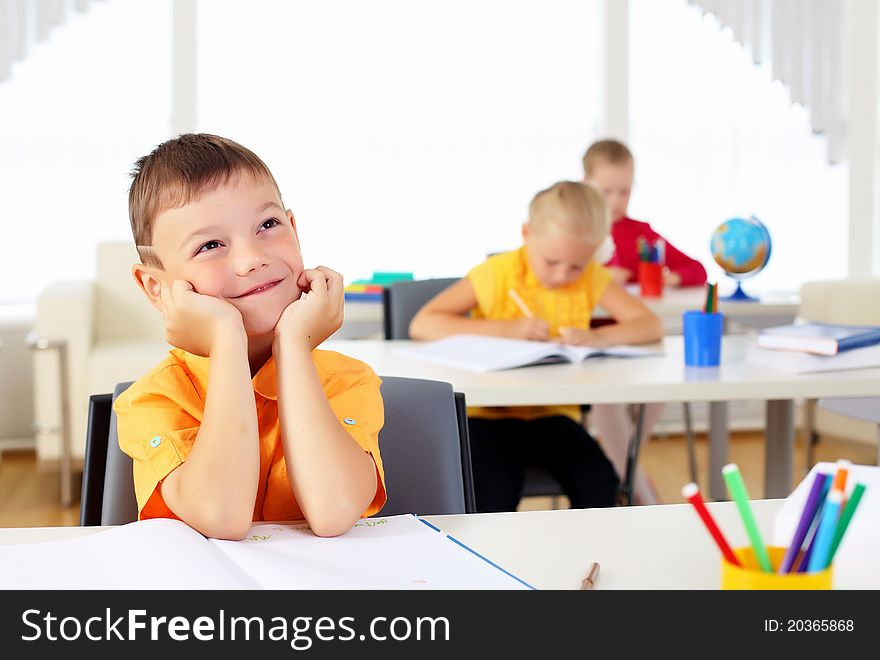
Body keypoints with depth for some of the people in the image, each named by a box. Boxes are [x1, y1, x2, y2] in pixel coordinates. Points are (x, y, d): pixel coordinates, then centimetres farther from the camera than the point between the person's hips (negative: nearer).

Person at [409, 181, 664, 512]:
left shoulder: (591, 277, 0)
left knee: (600, 486, -21)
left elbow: (651, 326, -3)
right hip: (490, 414, -3)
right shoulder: (497, 273, -11)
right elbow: (421, 324, -16)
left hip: (553, 414, 3)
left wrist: (598, 336, -23)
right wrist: (507, 328, -23)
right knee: (495, 497, -28)